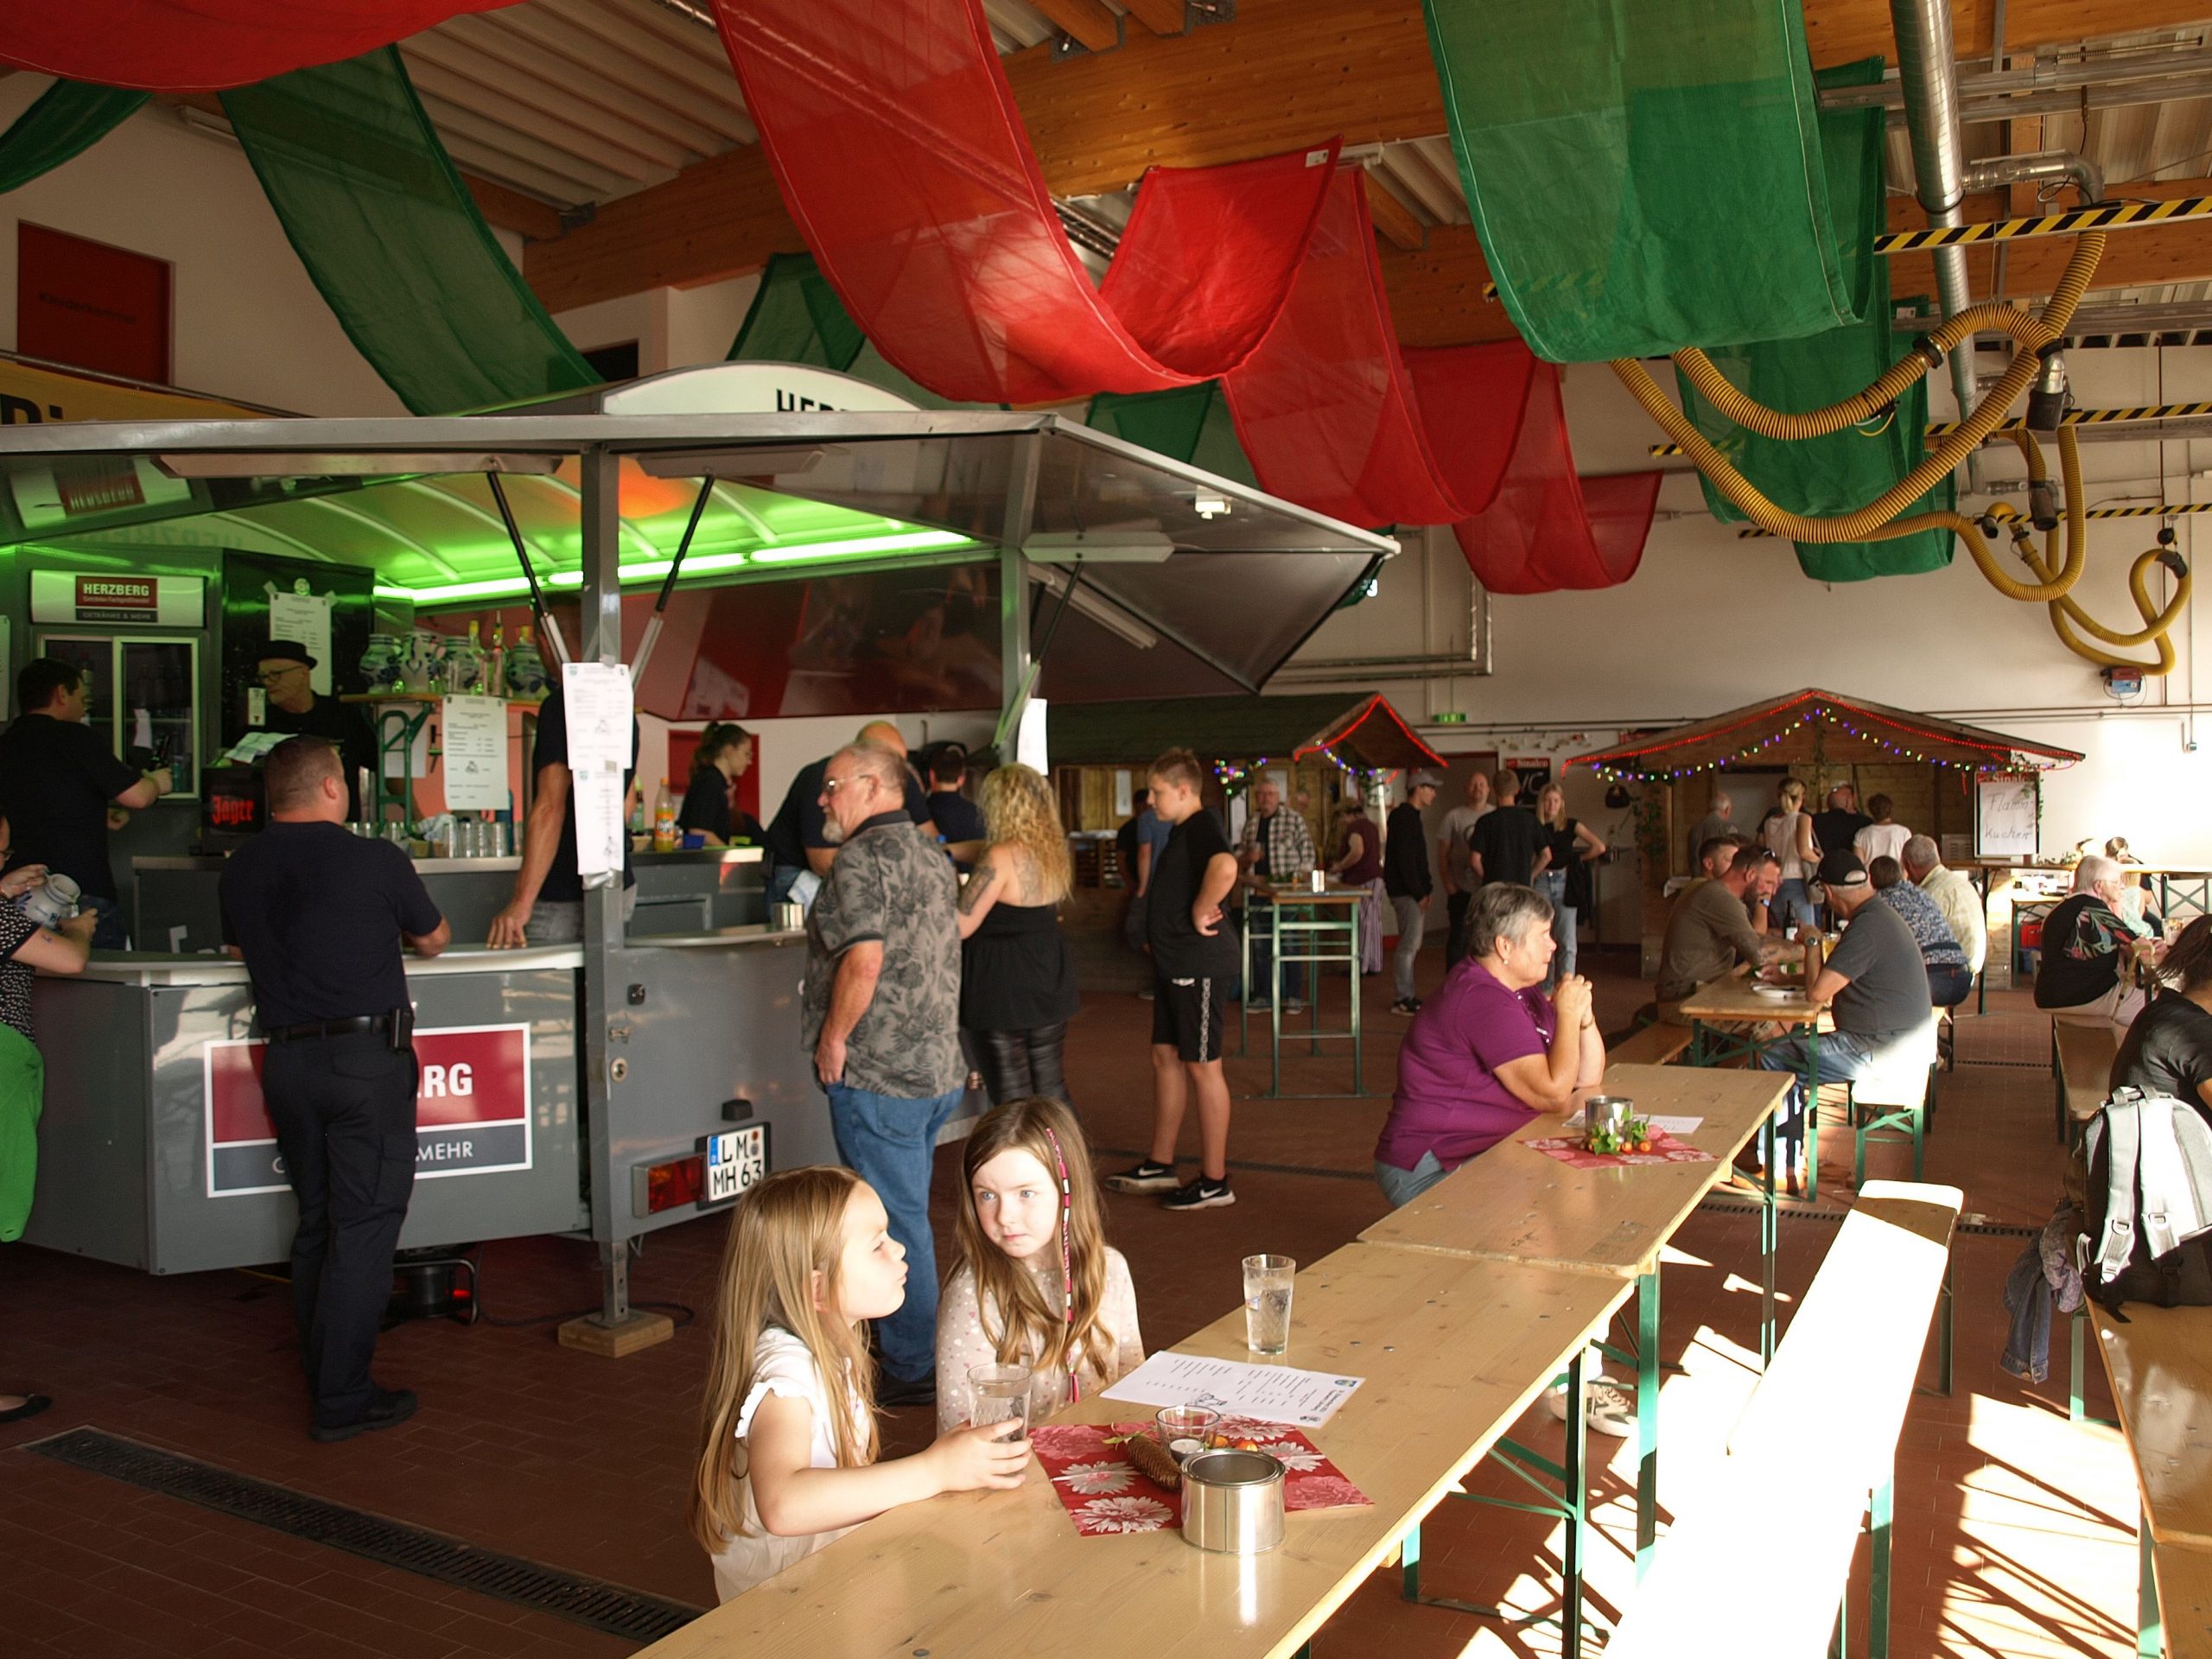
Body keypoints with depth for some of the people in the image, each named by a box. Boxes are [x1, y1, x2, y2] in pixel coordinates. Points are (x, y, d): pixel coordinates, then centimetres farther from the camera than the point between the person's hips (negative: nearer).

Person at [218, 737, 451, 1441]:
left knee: (315, 1222, 17)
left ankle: (322, 1377, 26)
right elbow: (432, 941, 6)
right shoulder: (375, 860, -9)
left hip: (285, 1060, 6)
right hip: (368, 1055, -5)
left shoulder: (239, 869, 5)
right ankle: (343, 1400, 3)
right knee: (364, 1225, 0)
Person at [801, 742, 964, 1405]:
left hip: (878, 1074, -9)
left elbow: (863, 959, -26)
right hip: (939, 1066, 9)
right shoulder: (931, 856, 14)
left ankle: (911, 1370, 10)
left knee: (895, 1220, 0)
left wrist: (833, 1040, -15)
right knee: (908, 1212, 20)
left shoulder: (862, 859, -14)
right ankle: (919, 1345, 32)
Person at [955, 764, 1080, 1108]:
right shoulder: (1052, 851, 5)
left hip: (1003, 987, -7)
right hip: (1049, 984, 8)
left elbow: (960, 927, -18)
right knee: (1050, 1084, 16)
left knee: (1012, 1094, 1)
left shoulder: (1001, 857, -19)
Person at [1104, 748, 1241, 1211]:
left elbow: (1225, 867, -39)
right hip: (1175, 964, 10)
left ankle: (1215, 1182, 7)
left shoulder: (1202, 827, -17)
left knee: (1202, 1067, -3)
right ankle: (1160, 1165, 27)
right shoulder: (1180, 830, 15)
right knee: (1165, 1057, 16)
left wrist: (1201, 913, -26)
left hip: (1199, 965, -10)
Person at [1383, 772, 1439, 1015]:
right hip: (1406, 891, -11)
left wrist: (1425, 886, 15)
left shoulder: (1409, 815, 19)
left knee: (1410, 945, 13)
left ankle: (1407, 997, 19)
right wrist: (1419, 893, -20)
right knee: (1410, 945, -9)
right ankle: (1404, 1000, -5)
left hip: (1410, 891, 11)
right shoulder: (1405, 816, -14)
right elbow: (1405, 858, -21)